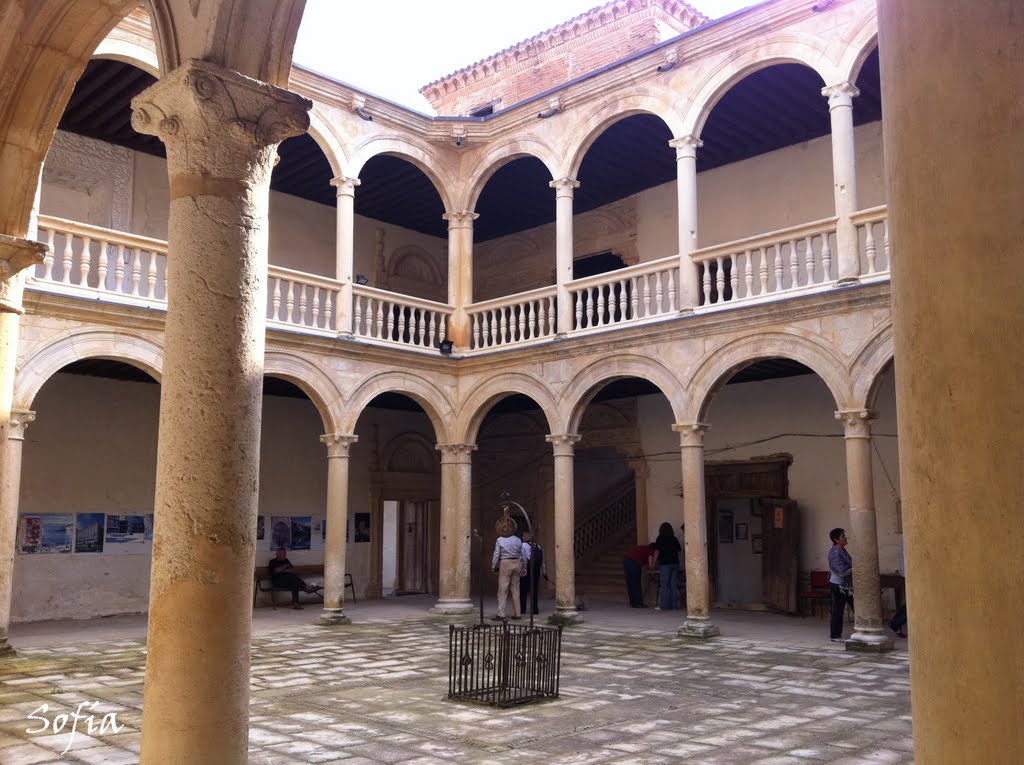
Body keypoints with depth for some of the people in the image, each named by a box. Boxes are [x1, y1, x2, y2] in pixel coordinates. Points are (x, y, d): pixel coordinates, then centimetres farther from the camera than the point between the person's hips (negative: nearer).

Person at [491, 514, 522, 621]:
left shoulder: (499, 541, -8)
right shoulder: (518, 540, 4)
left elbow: (496, 555, -8)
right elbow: (522, 554, 7)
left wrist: (494, 567, 4)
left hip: (505, 564, -4)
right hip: (516, 564, 4)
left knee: (503, 590, -2)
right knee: (515, 589, 11)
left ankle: (501, 614, -5)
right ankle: (516, 613, 14)